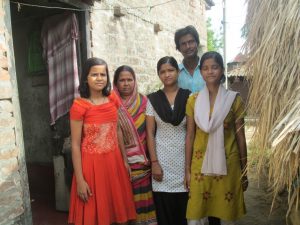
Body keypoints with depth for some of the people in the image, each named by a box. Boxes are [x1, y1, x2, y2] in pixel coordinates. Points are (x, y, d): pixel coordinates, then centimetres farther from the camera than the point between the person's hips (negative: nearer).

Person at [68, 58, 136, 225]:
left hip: (114, 161, 5)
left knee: (119, 208, 16)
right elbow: (75, 145, -11)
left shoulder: (113, 99, 2)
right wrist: (80, 180, -13)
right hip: (92, 163, -4)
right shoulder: (79, 106, -13)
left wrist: (125, 159, 11)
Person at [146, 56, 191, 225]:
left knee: (184, 209, 8)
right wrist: (154, 163, -6)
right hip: (162, 158, 0)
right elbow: (150, 133, -1)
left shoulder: (189, 97, -1)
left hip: (183, 157, 0)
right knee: (164, 210, 7)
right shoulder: (153, 99, 0)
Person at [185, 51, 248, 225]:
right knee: (205, 207, 9)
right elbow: (190, 136, 1)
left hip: (227, 162, -1)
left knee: (224, 208, 8)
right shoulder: (194, 100, 0)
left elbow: (240, 135, 0)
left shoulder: (234, 99, -3)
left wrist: (244, 170, 2)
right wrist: (187, 169, 1)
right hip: (201, 162, 1)